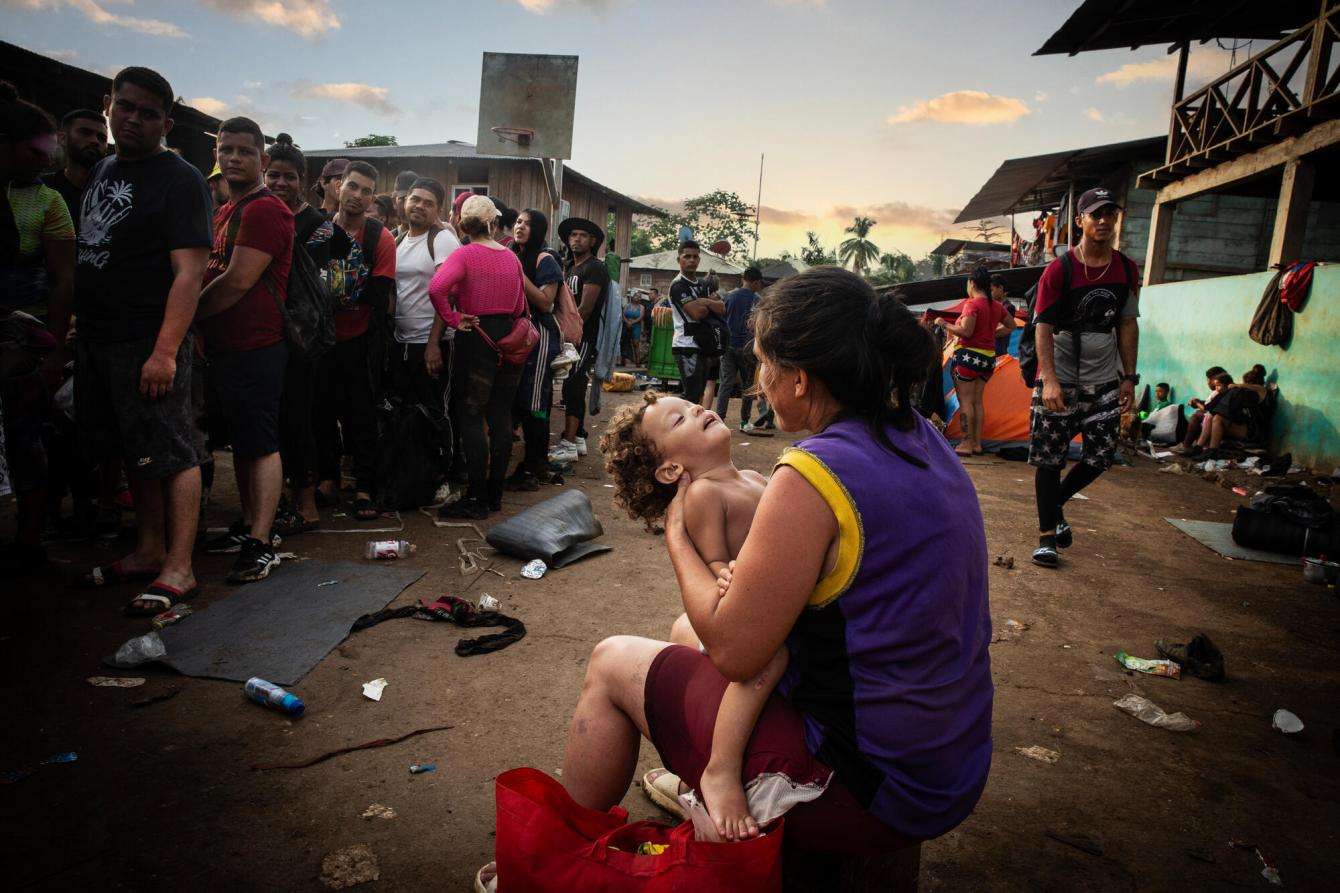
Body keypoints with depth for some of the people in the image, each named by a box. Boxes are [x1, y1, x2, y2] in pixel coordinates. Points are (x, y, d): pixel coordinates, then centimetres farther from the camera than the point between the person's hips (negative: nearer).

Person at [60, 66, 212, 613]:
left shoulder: (179, 180, -8)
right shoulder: (100, 172, 18)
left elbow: (189, 272, -17)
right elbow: (80, 258, 23)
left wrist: (166, 351, -24)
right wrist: (58, 326, 17)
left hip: (149, 343, -8)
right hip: (95, 338, 8)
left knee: (171, 453, -5)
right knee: (134, 452, 14)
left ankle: (178, 568, 1)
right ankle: (148, 551, 25)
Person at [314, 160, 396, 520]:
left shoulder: (381, 238, -5)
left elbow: (380, 295, -9)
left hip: (359, 340, -3)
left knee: (362, 414, 2)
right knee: (323, 410, 10)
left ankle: (364, 487, 8)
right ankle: (329, 475, 24)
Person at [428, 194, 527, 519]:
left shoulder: (465, 254, -9)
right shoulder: (512, 257, 8)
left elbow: (437, 287, -26)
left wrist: (453, 319, -14)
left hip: (476, 338, -6)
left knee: (471, 418, -1)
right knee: (501, 417, 9)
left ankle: (476, 499, 0)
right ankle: (495, 494, 16)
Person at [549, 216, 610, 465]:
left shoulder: (594, 268, -9)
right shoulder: (569, 267, 19)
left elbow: (585, 309, -17)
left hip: (583, 338, -9)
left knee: (572, 389, -11)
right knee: (575, 389, 11)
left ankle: (568, 445, -9)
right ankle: (578, 439, 19)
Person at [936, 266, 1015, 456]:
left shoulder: (972, 304, -13)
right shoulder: (997, 306, 11)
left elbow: (965, 331, -21)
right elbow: (1011, 325, 23)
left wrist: (944, 324, -9)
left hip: (969, 356, -7)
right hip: (989, 357, 7)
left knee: (965, 400, -4)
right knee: (978, 400, 12)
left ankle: (966, 444, -5)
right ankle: (977, 444, 13)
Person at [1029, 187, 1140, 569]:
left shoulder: (1127, 270, 7)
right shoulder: (1060, 269, -8)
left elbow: (1128, 326, 13)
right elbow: (1044, 327, -11)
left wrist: (1129, 377, 8)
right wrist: (1049, 379, -20)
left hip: (1105, 382, 5)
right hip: (1061, 382, -5)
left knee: (1101, 457, 4)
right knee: (1049, 460, -1)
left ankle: (1054, 505, 29)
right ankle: (1047, 534, 11)